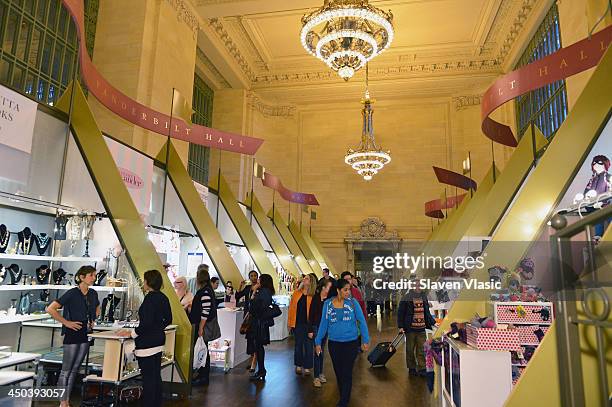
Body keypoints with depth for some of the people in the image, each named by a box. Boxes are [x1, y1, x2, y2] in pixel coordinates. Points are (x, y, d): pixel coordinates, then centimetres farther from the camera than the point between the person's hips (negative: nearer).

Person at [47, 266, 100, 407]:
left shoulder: (93, 294, 5)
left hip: (86, 335, 6)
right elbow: (50, 309, -17)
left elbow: (97, 308, 25)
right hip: (72, 334, -6)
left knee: (75, 369, 14)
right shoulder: (72, 293, -14)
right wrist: (66, 322, -15)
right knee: (66, 370, 3)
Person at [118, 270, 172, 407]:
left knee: (148, 376, -1)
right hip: (159, 340, 9)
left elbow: (147, 322, -22)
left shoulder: (150, 298, -18)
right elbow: (168, 319, 15)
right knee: (156, 375, 17)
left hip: (147, 342, -9)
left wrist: (132, 333, -12)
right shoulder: (163, 297, 7)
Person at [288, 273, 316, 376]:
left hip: (308, 323, -3)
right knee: (298, 344, 14)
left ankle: (307, 367, 17)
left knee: (308, 345, 5)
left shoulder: (313, 296, -6)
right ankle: (298, 365, 27)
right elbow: (291, 307, 5)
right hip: (297, 323, 3)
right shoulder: (296, 293, 4)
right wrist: (290, 322, 2)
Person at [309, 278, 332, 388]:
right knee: (318, 351, -1)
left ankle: (320, 373, 26)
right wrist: (310, 330, -10)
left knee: (321, 351, 15)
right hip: (316, 327, -4)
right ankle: (316, 377, 7)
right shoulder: (315, 298, -13)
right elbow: (311, 315, -10)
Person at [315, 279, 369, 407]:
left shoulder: (352, 302, -7)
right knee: (338, 372, 14)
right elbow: (323, 323, 3)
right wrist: (318, 342, 2)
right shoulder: (327, 303, -3)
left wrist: (366, 340, -8)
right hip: (334, 343, 2)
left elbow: (362, 321, -5)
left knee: (347, 373, 2)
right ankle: (343, 397, 34)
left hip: (351, 343, -2)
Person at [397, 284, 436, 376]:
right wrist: (401, 327, -12)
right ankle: (411, 368, 21)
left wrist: (433, 322, 15)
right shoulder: (406, 298, -8)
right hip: (410, 328, -4)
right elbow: (400, 313, -7)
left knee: (422, 350, 3)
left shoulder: (424, 297, 10)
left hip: (421, 328, 4)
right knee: (410, 350, 8)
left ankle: (422, 368, 11)